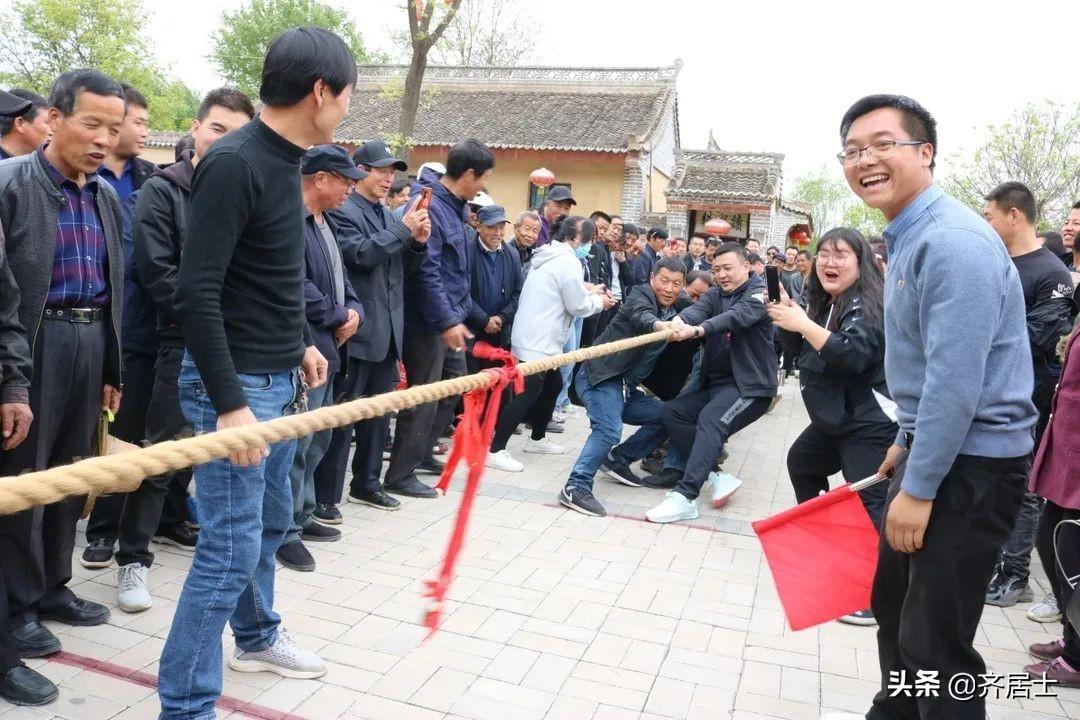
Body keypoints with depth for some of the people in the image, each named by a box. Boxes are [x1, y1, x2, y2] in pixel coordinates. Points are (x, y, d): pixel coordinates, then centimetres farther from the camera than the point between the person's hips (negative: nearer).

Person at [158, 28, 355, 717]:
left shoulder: (284, 163, 9)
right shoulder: (234, 164, -19)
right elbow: (196, 293, -23)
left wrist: (301, 344, 21)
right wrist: (230, 402, -24)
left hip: (278, 379, 9)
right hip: (236, 384, -9)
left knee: (270, 520, 21)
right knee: (231, 545, -3)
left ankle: (256, 637, 42)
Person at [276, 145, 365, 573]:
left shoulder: (325, 224, 16)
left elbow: (339, 278, 21)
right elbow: (297, 287, -24)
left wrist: (354, 310, 1)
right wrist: (338, 317, -11)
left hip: (327, 347, 11)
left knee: (317, 439, 18)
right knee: (296, 442, -4)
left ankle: (301, 516, 31)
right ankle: (286, 531, 8)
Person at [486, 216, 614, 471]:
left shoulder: (550, 255, 14)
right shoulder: (567, 261, -16)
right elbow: (578, 306, -14)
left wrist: (586, 291, 11)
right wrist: (599, 301, 4)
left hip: (535, 337, 11)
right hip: (537, 341, -11)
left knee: (553, 385, 20)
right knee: (528, 393, -9)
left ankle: (537, 439, 33)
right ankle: (495, 450, -7)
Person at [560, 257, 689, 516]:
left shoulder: (674, 314, 17)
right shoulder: (640, 295, -10)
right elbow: (641, 316, -30)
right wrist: (658, 325, -50)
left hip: (625, 386, 8)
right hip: (600, 376, -8)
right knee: (609, 429, -27)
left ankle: (618, 459, 18)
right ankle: (576, 487, -24)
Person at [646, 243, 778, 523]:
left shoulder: (760, 291, -5)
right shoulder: (714, 294, 13)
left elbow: (738, 316, -26)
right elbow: (698, 309, -10)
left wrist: (697, 330, -43)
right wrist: (679, 320, -36)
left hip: (750, 384, -8)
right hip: (714, 382, 8)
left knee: (710, 420, -29)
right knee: (673, 411, -5)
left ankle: (685, 496, -37)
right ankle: (715, 474, -2)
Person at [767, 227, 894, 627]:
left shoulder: (866, 305, -17)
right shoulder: (828, 303, 12)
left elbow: (854, 355, -33)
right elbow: (810, 353, 20)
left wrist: (804, 324, -30)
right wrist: (789, 318, 5)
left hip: (871, 423, -11)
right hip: (836, 417, 11)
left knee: (870, 503, -17)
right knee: (801, 462, 25)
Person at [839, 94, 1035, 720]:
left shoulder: (954, 242, -21)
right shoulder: (909, 238, 11)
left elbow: (957, 381, -25)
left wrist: (918, 488, -21)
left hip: (970, 465, -10)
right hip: (931, 446, 10)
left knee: (934, 642, -3)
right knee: (892, 602, 21)